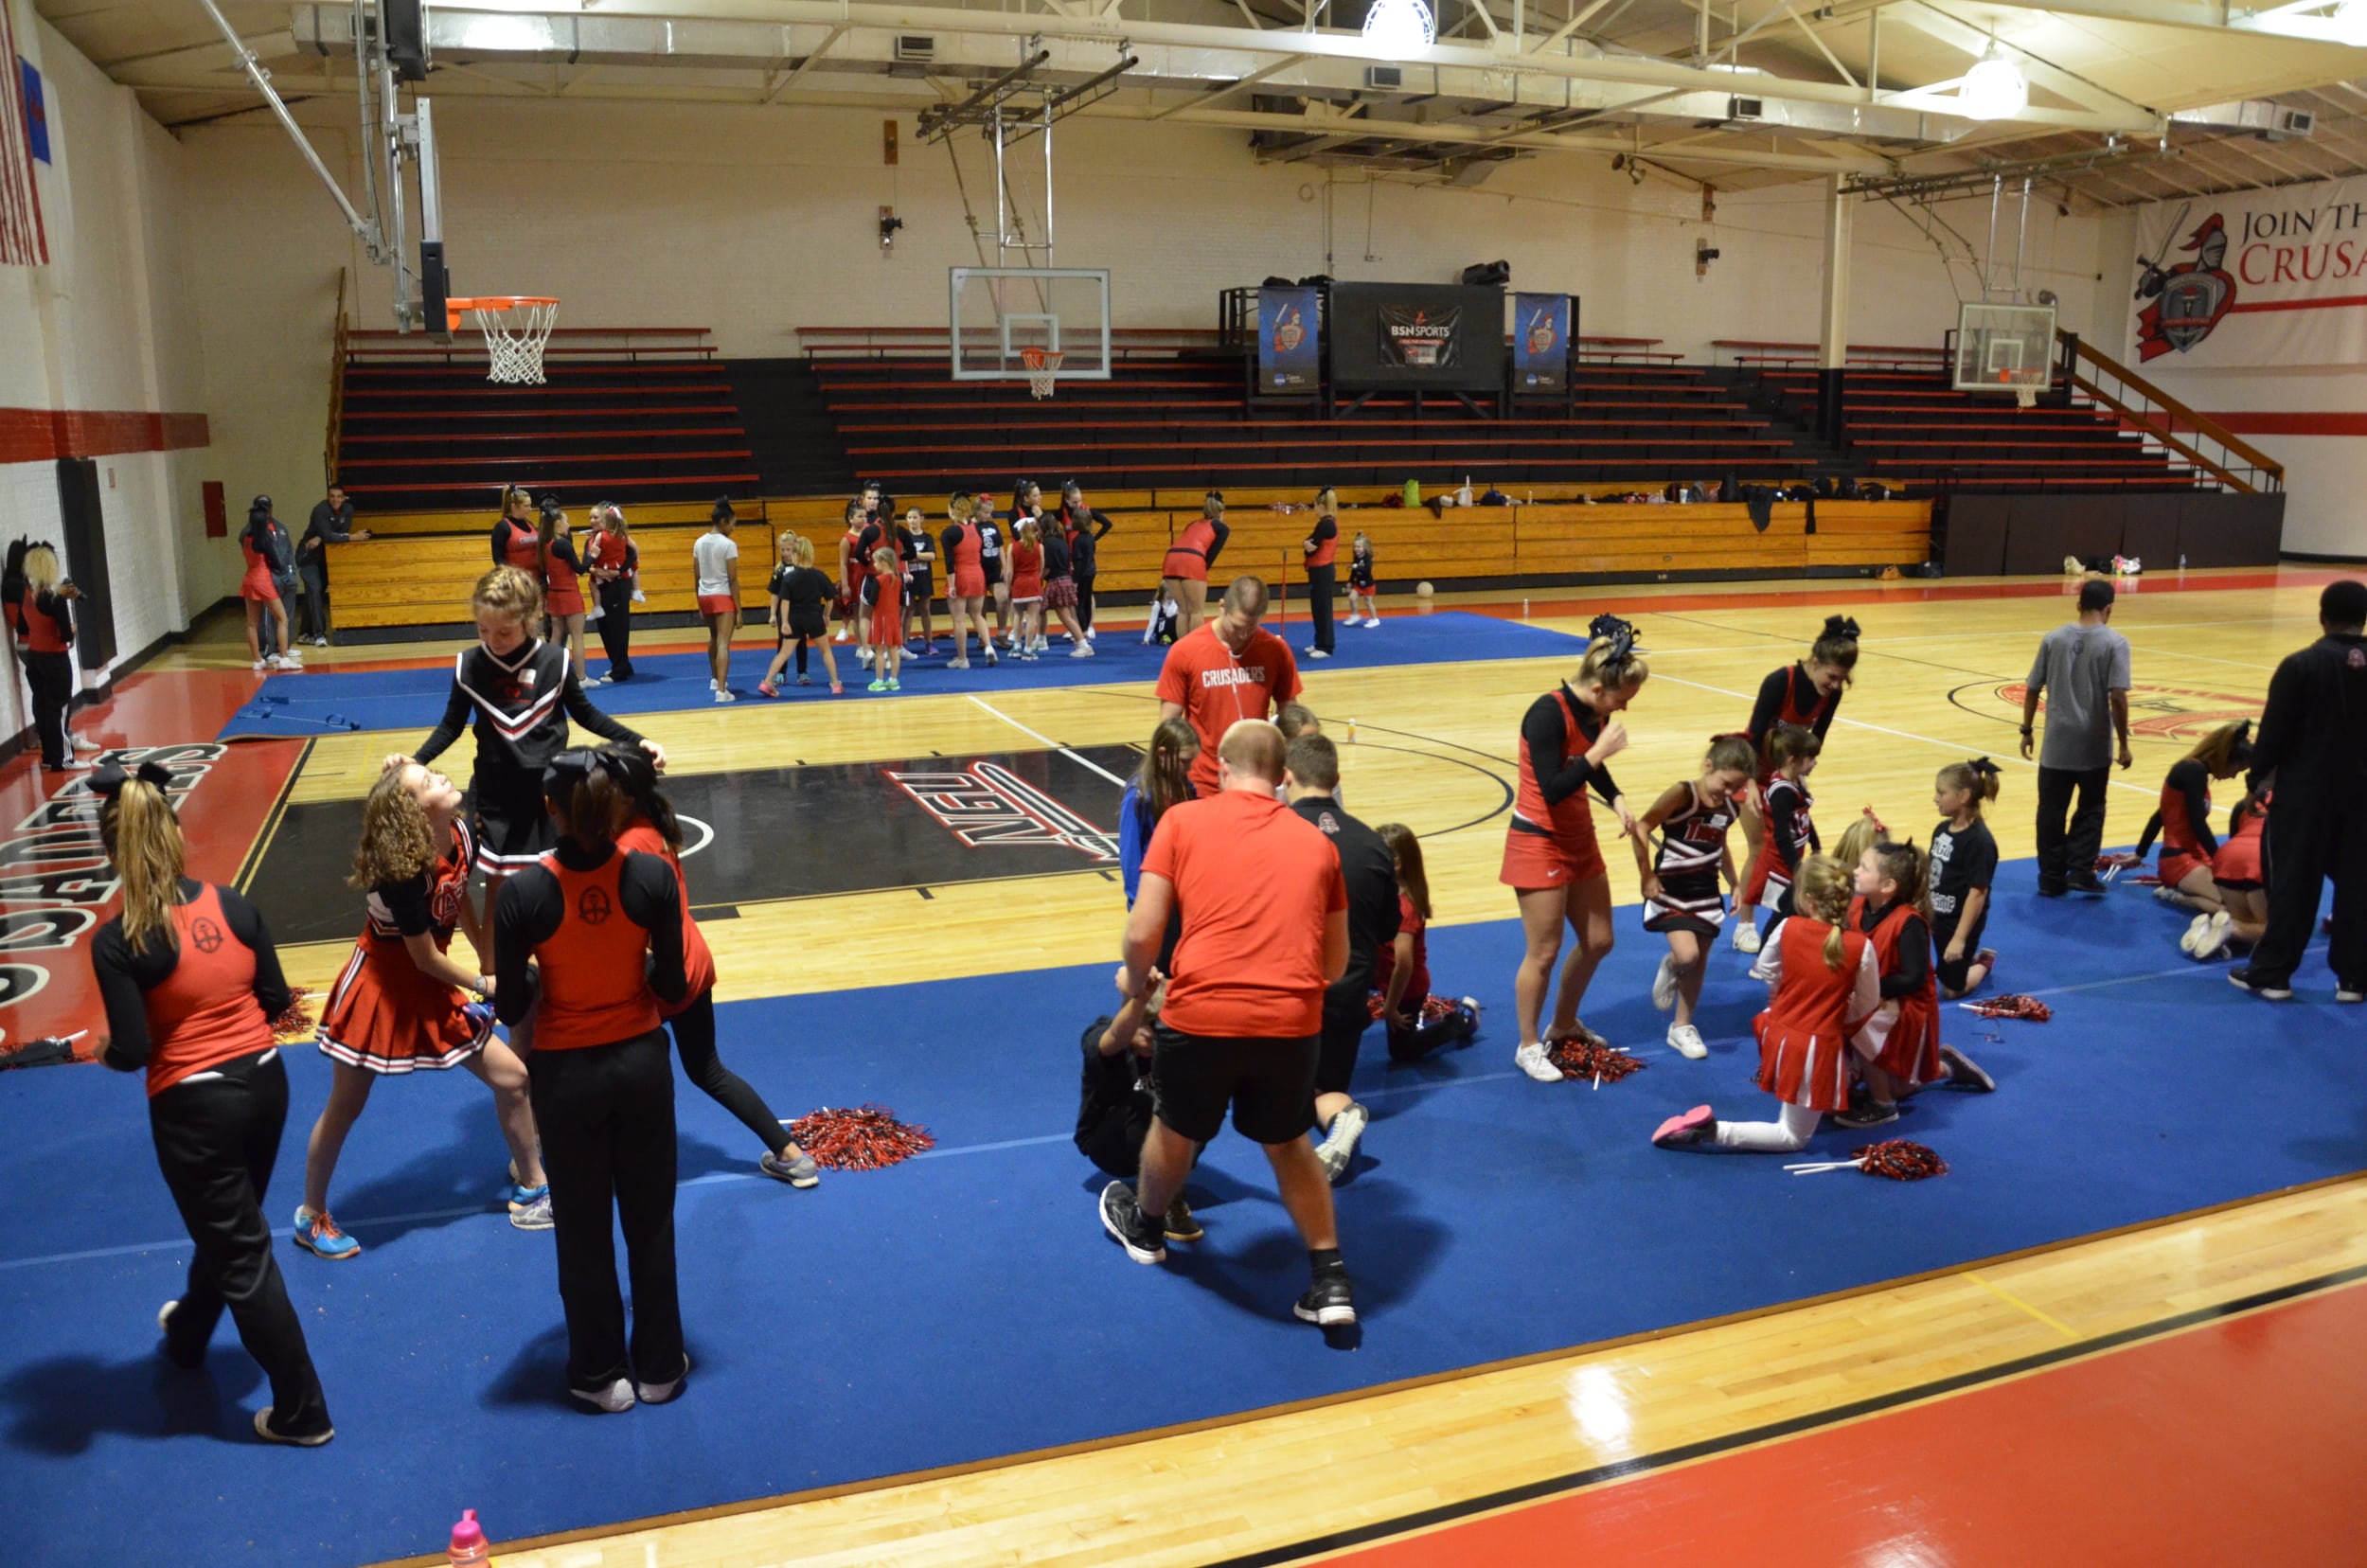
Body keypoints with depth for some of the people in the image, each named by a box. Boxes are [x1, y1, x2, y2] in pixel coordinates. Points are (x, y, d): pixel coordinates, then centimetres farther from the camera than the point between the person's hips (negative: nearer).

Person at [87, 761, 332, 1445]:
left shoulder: (117, 943, -18)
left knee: (242, 1254, 8)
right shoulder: (234, 905, -5)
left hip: (193, 1106, -6)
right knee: (225, 1227, 29)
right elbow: (275, 1000, 1)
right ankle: (187, 1332, 57)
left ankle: (303, 1412, 17)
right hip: (264, 1081, 6)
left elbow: (132, 1052, -16)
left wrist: (105, 1051, 5)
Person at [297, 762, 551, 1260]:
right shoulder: (404, 875, -31)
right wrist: (482, 985, -6)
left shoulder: (461, 838, -10)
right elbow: (426, 958, -20)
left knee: (511, 1077, 4)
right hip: (380, 990, -7)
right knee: (344, 1108, 10)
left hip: (429, 989, 7)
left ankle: (531, 1189, 22)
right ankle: (312, 1217, 33)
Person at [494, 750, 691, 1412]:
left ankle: (601, 1376, 32)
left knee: (584, 1230, 16)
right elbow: (672, 989, -8)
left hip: (566, 1076, -1)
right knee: (651, 1220, 18)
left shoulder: (523, 893, -19)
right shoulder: (653, 876, -15)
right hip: (642, 1063, 2)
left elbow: (510, 1008, -12)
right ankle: (659, 1367, 33)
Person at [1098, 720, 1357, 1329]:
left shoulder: (1183, 820, 6)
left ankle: (1144, 1229, 52)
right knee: (1288, 1143, 27)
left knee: (1175, 1130, 27)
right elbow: (1335, 963, 19)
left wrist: (1135, 986, 20)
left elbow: (1143, 932, 0)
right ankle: (1330, 1281, 27)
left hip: (1200, 1011, -2)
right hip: (1292, 1020, 2)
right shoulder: (1316, 841, 14)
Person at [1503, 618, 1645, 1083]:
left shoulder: (1595, 711, -2)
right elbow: (1552, 790, -29)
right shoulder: (1548, 714, -25)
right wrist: (1599, 751, -29)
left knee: (1598, 941, 15)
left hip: (1580, 838, 8)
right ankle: (1528, 1046, 18)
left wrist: (1616, 800, -1)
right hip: (1539, 843, -8)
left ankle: (1564, 1025, 36)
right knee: (1544, 952, 1)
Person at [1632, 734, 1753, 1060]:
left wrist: (1735, 884, 23)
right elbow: (1641, 828, -20)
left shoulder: (1728, 807, 3)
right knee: (1686, 955, -20)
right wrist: (1646, 876, -17)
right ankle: (1670, 968, 17)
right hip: (1672, 889, -6)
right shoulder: (1682, 794, -18)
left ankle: (1682, 1027, 26)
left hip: (1706, 892, 6)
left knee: (1700, 962, 10)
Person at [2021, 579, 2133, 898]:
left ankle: (2051, 879, 13)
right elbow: (2117, 697, -14)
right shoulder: (2114, 643, -7)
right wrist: (2124, 743, -6)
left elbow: (2033, 690, 4)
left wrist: (2027, 731, 14)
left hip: (2056, 743, 2)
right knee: (2090, 810, 15)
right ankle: (2081, 872, 10)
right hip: (2094, 746, -2)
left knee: (2052, 812, 9)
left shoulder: (2054, 638, 2)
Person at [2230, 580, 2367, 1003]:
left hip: (2307, 790, -4)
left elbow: (2274, 732, -11)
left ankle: (2271, 973, 9)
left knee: (2293, 881, 3)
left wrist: (2257, 778, 3)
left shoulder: (2301, 665, -13)